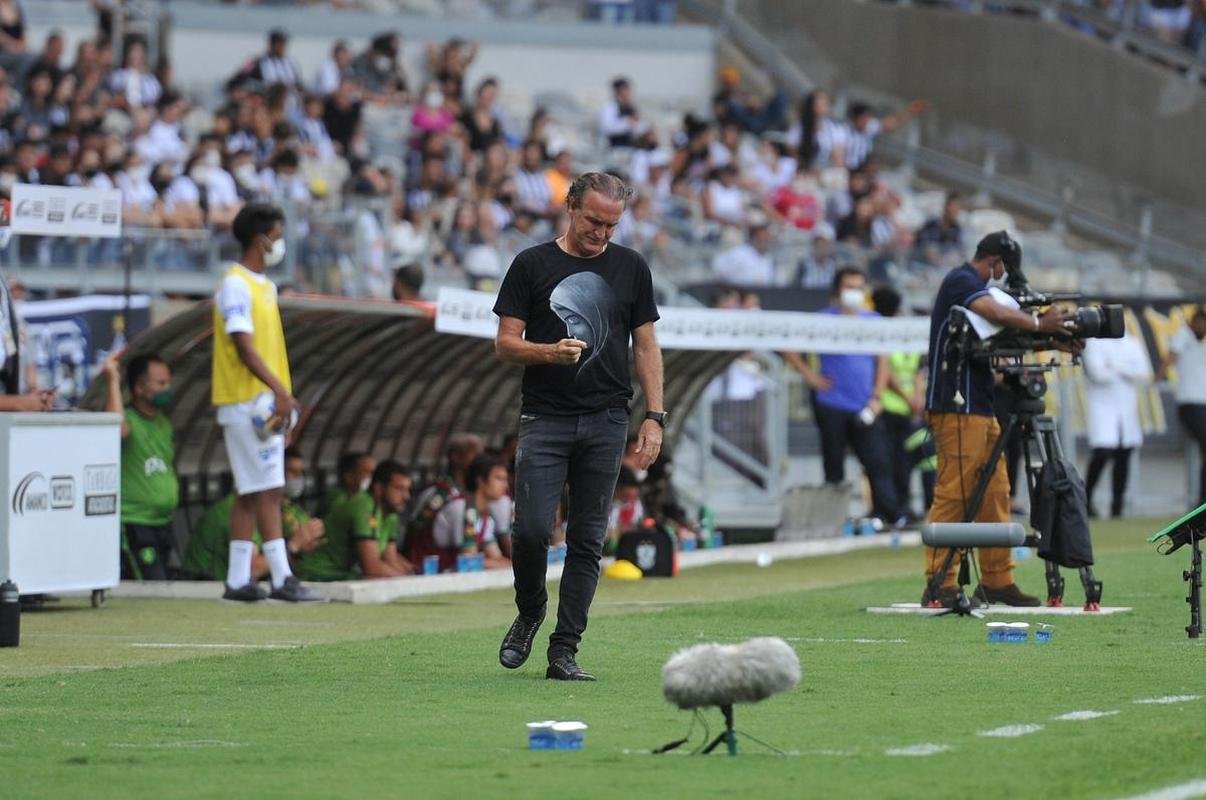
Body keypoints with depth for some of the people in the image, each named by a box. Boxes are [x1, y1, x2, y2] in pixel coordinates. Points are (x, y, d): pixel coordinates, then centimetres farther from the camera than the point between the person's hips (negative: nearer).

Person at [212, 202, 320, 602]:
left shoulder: (265, 286, 18)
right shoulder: (235, 285, -11)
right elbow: (244, 347, -18)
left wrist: (282, 397, 14)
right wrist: (280, 391, -24)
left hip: (267, 404, 9)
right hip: (246, 401, -9)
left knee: (251, 493, 9)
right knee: (267, 490, -11)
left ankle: (238, 580, 11)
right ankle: (282, 578, -12)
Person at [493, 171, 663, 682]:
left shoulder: (631, 268, 10)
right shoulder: (532, 265, 3)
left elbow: (646, 346, 12)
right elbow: (505, 343, 2)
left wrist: (654, 416, 3)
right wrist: (550, 352, -18)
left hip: (605, 421, 2)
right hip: (544, 417, -2)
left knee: (587, 540, 1)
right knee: (532, 528, -12)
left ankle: (564, 651, 5)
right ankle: (529, 612, 16)